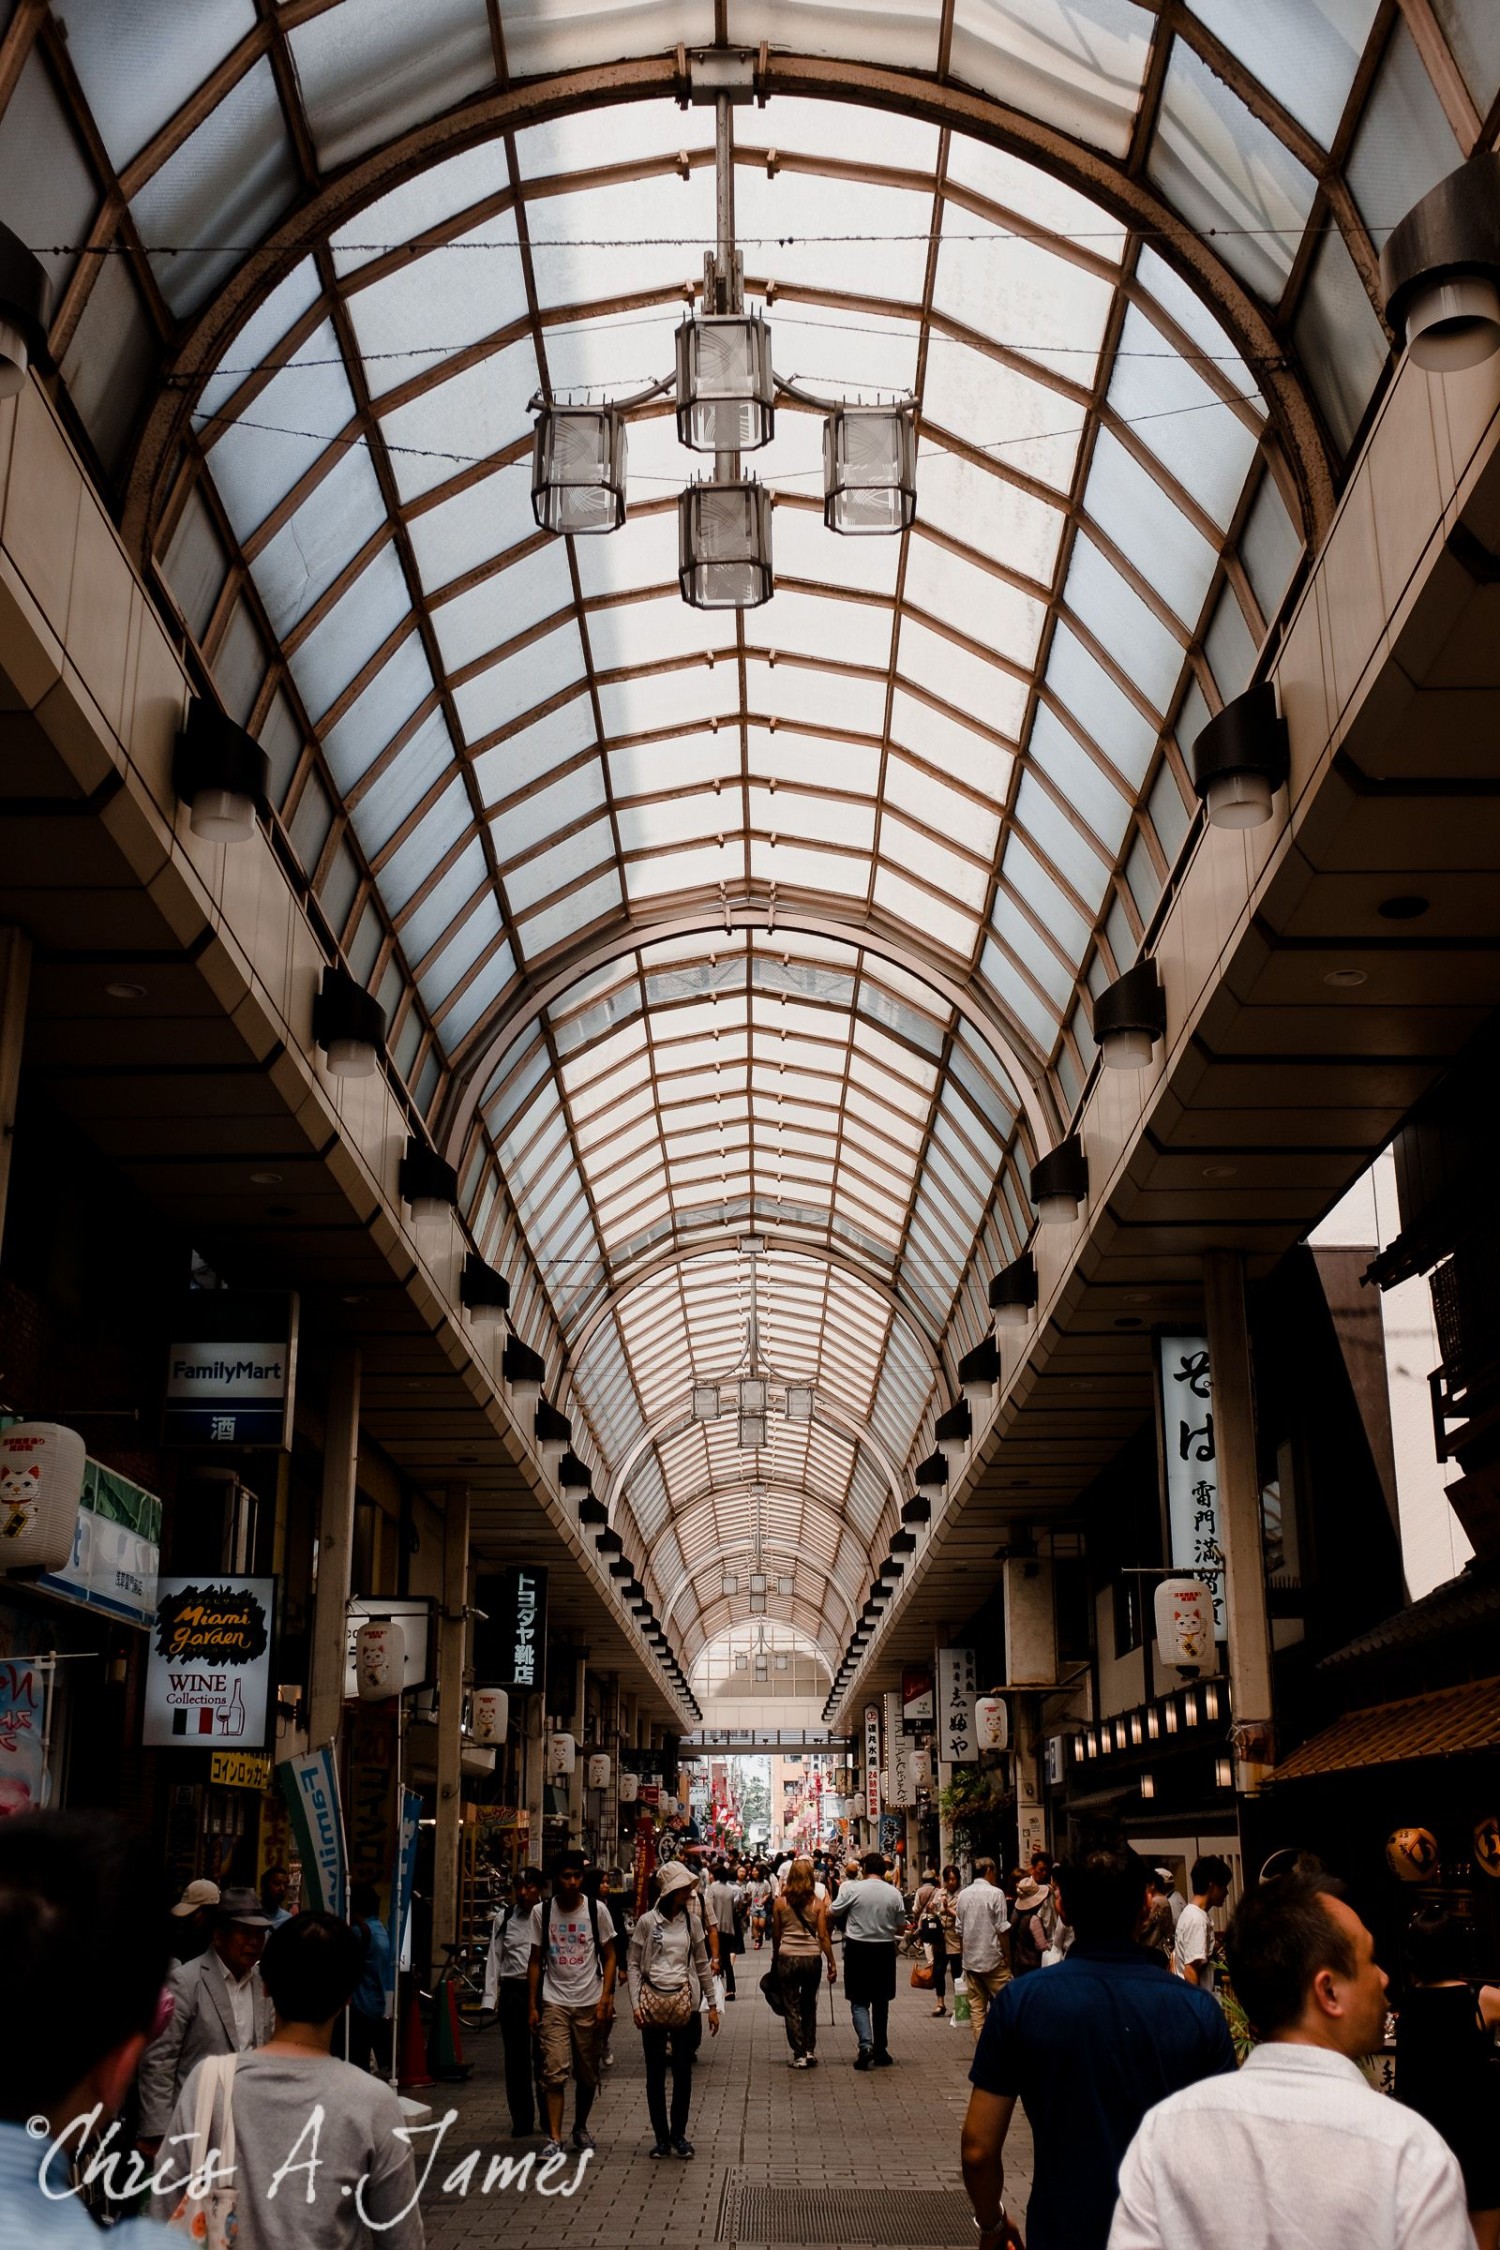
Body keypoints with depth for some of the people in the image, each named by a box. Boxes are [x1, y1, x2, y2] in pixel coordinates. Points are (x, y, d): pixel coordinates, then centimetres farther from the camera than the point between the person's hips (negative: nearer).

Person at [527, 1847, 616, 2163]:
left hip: (589, 2003, 1)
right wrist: (532, 2006, 2)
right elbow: (535, 1961, 5)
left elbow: (609, 1957, 3)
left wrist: (605, 1999, -7)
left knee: (588, 2074, 9)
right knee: (554, 2072, -11)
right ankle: (554, 2139, -8)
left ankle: (580, 2128, 30)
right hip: (554, 2002, -1)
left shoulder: (597, 1910, -2)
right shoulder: (541, 1912, -1)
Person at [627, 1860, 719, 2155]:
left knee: (683, 2070, 3)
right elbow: (633, 1965, 0)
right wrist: (635, 2004, -9)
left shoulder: (691, 1921, 5)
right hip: (653, 2001, -2)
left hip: (685, 2001, 2)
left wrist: (712, 2005, 8)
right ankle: (661, 2137, 15)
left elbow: (702, 1965, 10)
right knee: (655, 2072, 5)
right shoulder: (647, 1922, -3)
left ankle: (678, 2134, 16)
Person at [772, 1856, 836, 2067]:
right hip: (813, 1958, 1)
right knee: (809, 2007, 19)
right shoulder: (818, 1903, -4)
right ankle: (810, 2051, 18)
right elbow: (823, 1936, -4)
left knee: (791, 2008, 8)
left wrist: (774, 1960, 17)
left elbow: (776, 1935, 4)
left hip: (787, 1958, -1)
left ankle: (799, 2055, 6)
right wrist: (832, 1963, 3)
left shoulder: (780, 1903, -3)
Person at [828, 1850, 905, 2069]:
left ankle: (865, 2044, -16)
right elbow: (900, 1928, 4)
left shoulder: (852, 1889, -9)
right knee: (881, 2002, 15)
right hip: (885, 1950, 3)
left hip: (858, 1949, -2)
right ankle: (881, 2051, 21)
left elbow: (832, 1913, 0)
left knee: (859, 2001, 4)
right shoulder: (894, 1893, -2)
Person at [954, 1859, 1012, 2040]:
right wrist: (1008, 1956, -3)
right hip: (993, 1958, -5)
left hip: (970, 1959, 5)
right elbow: (1002, 1929, -10)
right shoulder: (995, 1893, -9)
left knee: (976, 2008, 7)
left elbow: (960, 1929, 11)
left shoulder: (963, 1894, 8)